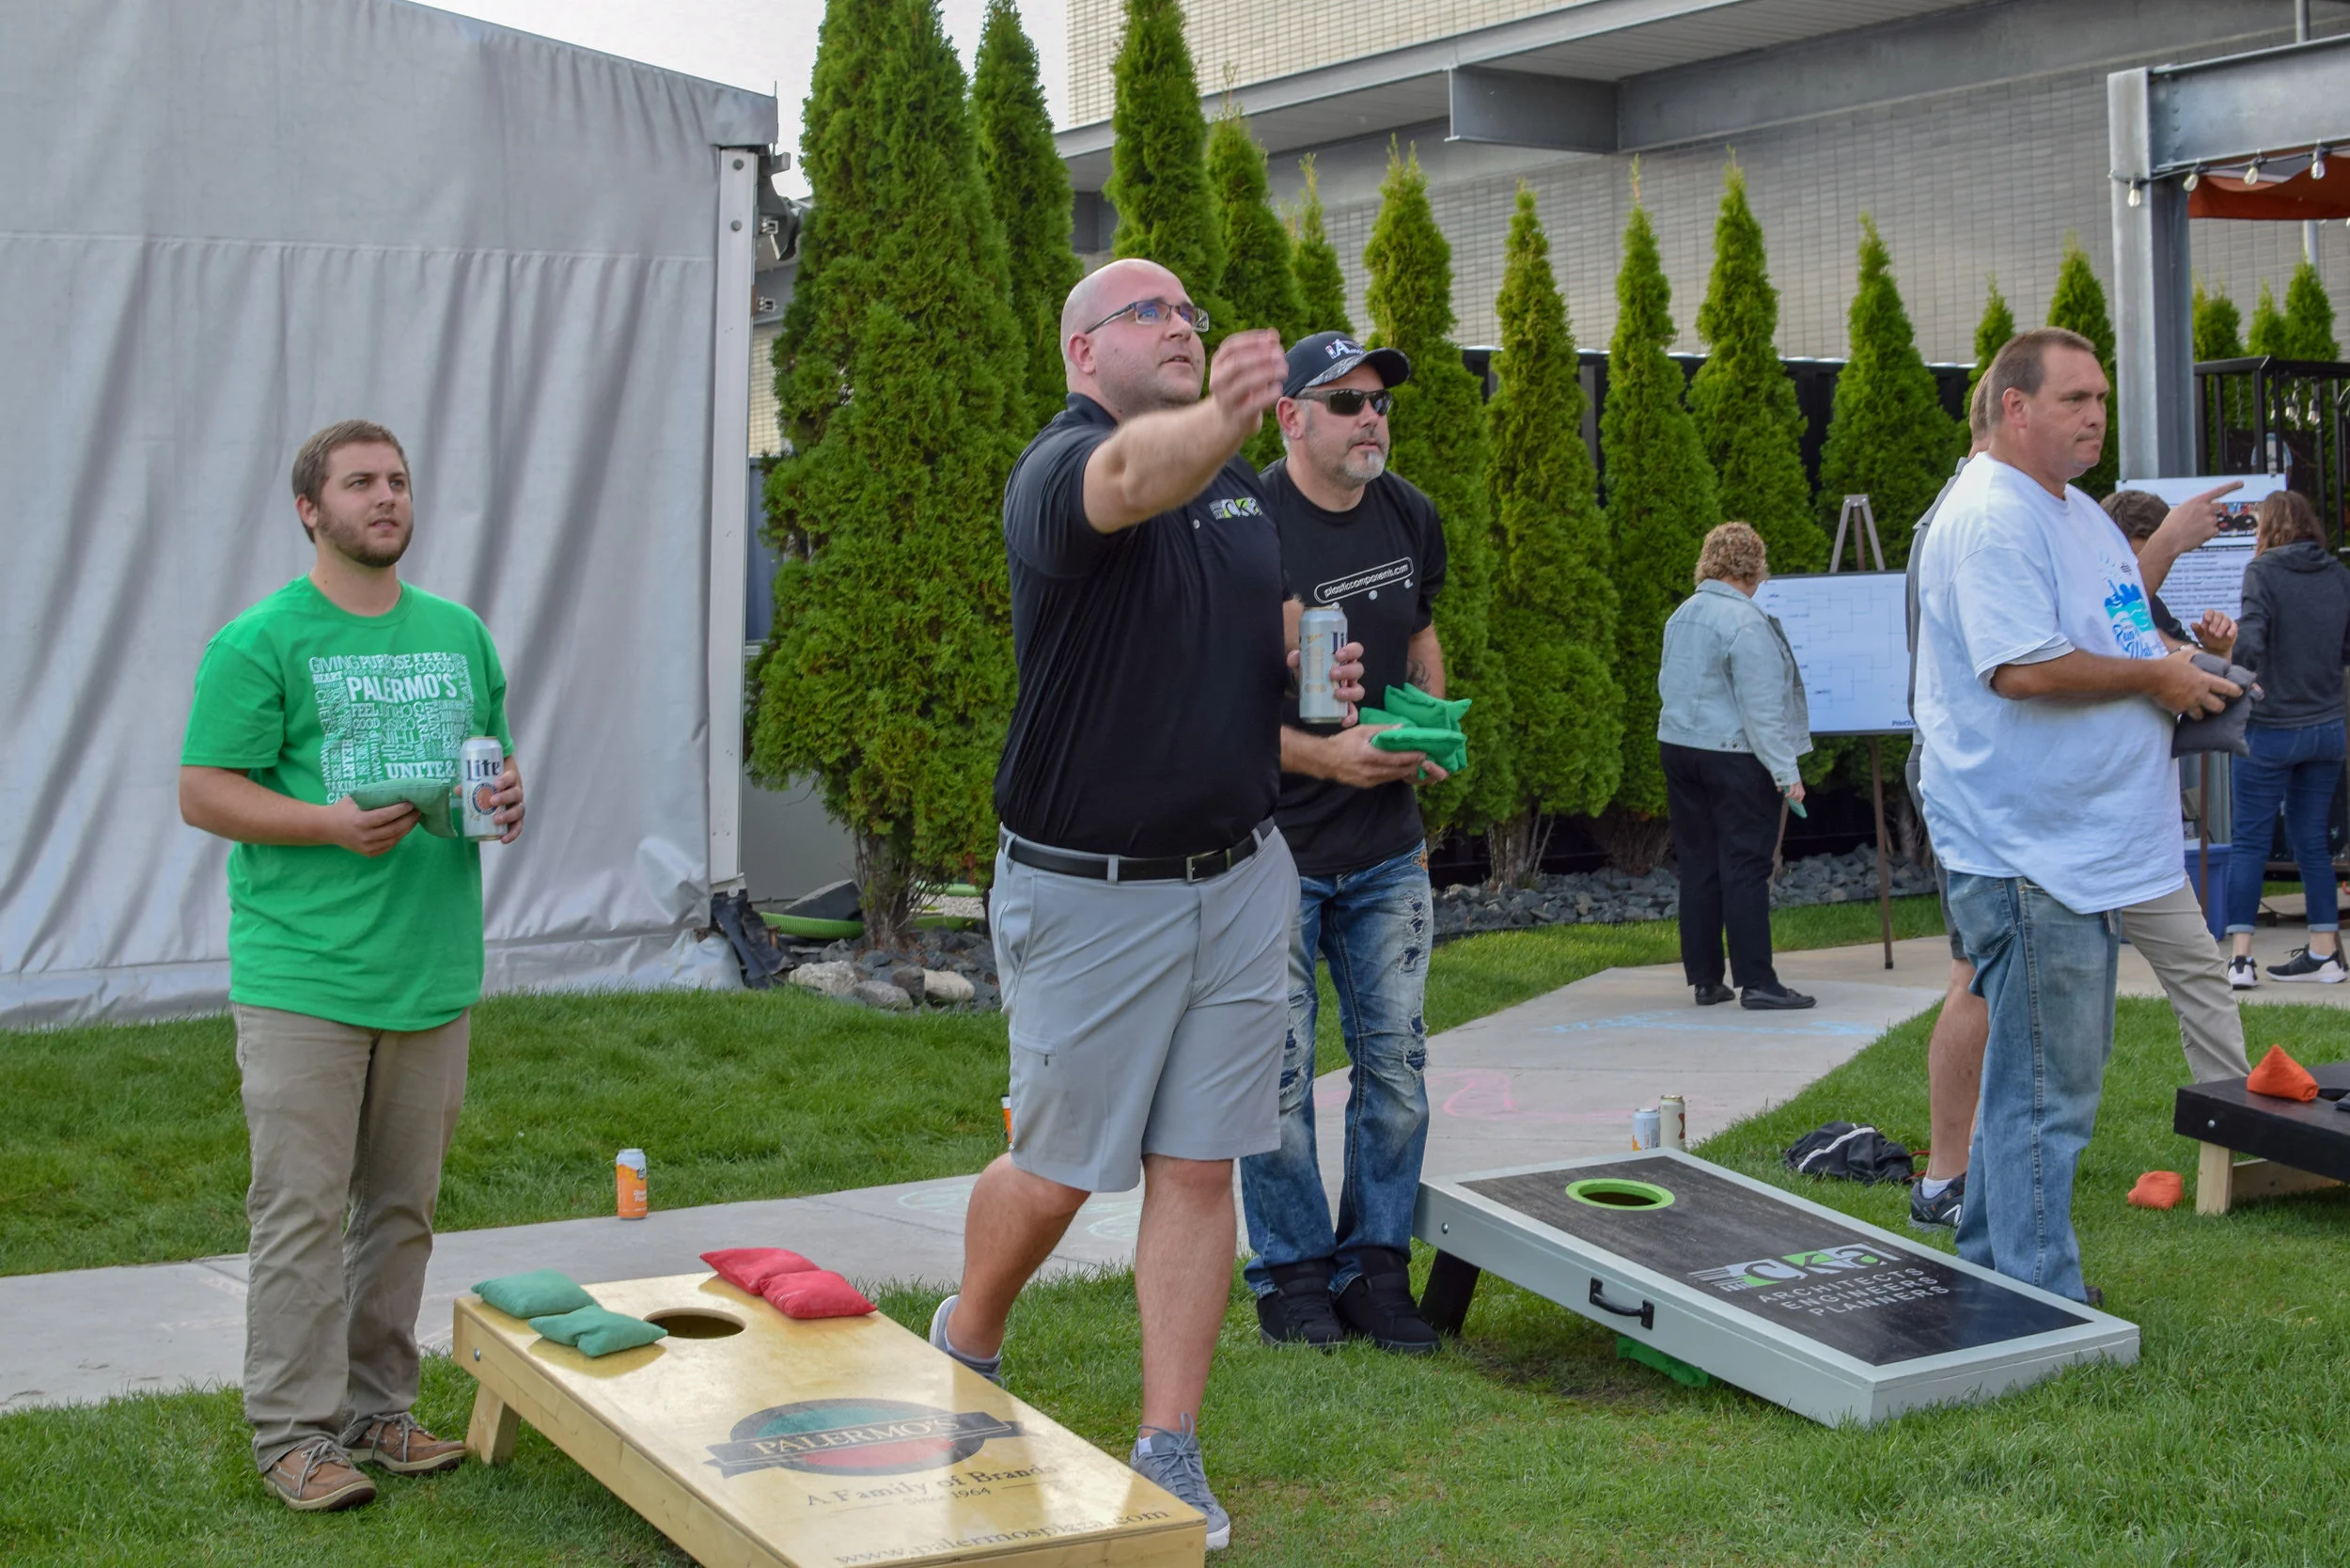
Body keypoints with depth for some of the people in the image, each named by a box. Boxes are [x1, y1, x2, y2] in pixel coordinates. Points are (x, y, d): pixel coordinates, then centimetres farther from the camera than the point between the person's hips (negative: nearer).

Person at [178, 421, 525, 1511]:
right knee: (303, 1214, -3)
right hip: (304, 980, -6)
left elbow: (495, 758, 23)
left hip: (435, 971, 6)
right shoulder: (260, 642, -5)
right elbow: (203, 795, -8)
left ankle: (378, 1411, 22)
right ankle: (294, 1432, 5)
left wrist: (508, 800, 0)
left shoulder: (458, 633, 13)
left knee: (403, 1209, 12)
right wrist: (333, 823, -20)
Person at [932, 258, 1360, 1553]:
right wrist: (1220, 416, -62)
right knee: (1057, 1172, 8)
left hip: (1239, 876, 6)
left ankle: (1169, 1453, 15)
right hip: (1088, 894, -5)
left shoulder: (1240, 487, 10)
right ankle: (964, 1350, 37)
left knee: (1198, 1169, 6)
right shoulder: (1059, 467, -15)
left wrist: (1314, 664, 1)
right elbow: (1131, 479, -40)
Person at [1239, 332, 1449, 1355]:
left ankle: (1375, 1269, 18)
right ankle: (1292, 1275, 15)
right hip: (1272, 844, -6)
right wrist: (1322, 754, -23)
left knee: (1396, 1060, 7)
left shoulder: (1409, 518, 7)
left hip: (1388, 849, 6)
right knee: (1280, 1070, 1)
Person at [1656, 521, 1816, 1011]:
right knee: (1745, 868, -4)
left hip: (1678, 747, 8)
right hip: (1735, 755, -8)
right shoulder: (1746, 622, -15)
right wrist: (1786, 771, -15)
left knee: (1697, 866, 10)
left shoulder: (1681, 616, 10)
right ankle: (1756, 982, -2)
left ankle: (1705, 979, 14)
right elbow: (1761, 708, -18)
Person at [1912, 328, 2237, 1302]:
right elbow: (2024, 667, -27)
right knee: (2043, 1092, -5)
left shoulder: (2077, 513, 16)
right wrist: (2153, 677, -15)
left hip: (2076, 846, 11)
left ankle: (1995, 1280, 30)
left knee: (2052, 1072, 18)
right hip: (2025, 851, -11)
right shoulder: (1991, 518, -17)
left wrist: (2181, 662, 9)